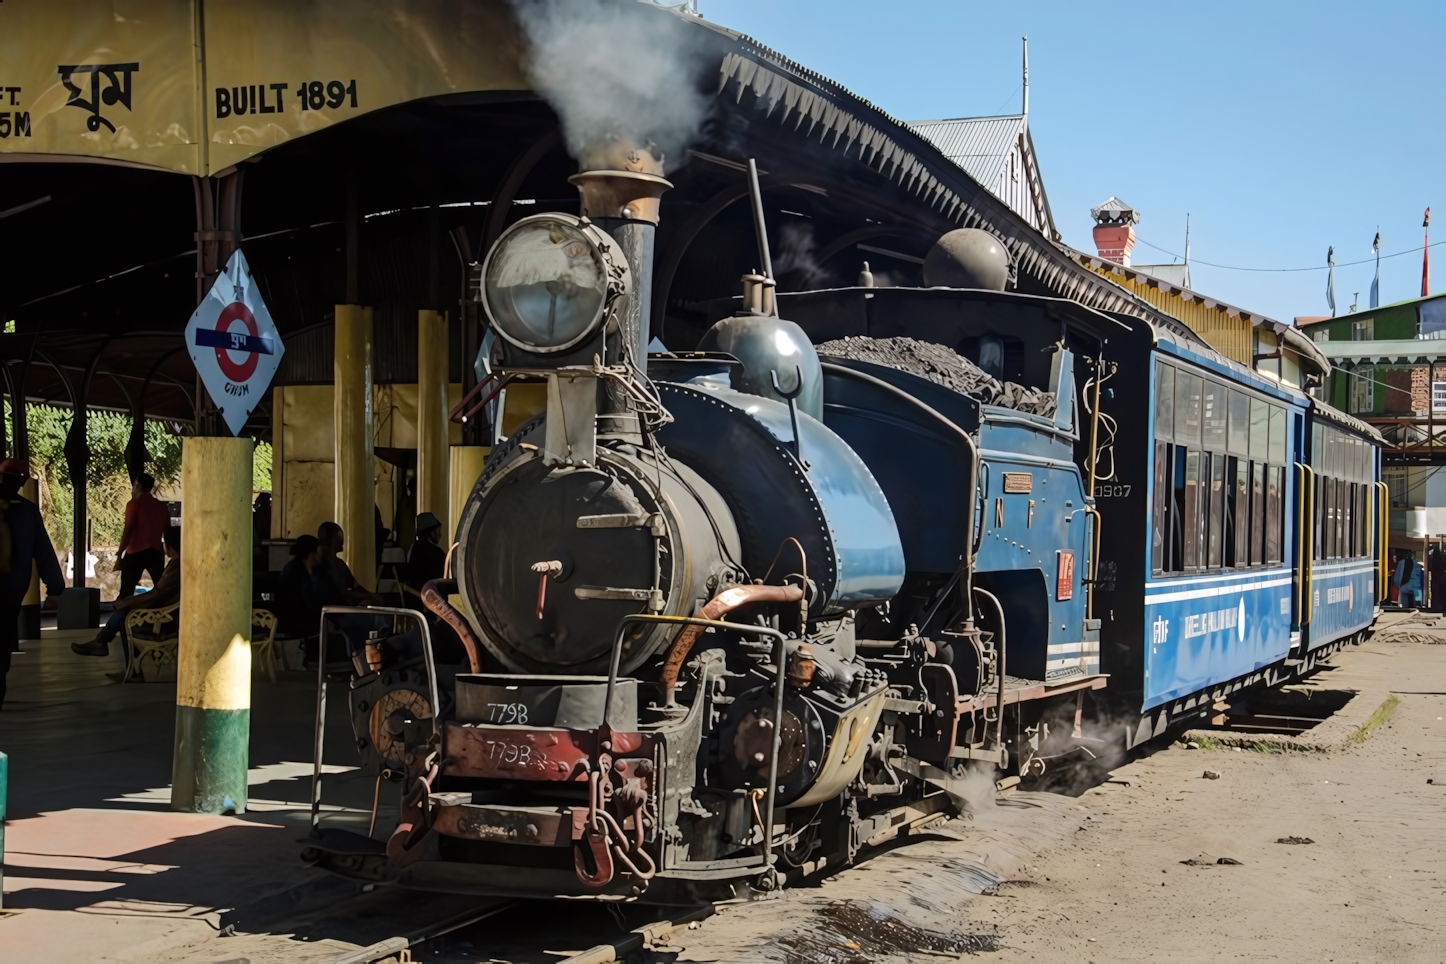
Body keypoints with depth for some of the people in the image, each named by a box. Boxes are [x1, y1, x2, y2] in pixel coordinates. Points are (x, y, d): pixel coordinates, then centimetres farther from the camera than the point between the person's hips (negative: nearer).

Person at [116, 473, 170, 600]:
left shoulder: (134, 504, -4)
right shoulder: (162, 506, 11)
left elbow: (128, 530, -9)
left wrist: (119, 554, -7)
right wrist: (169, 553, 22)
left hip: (136, 552, -5)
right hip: (156, 552, 5)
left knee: (126, 592, -3)